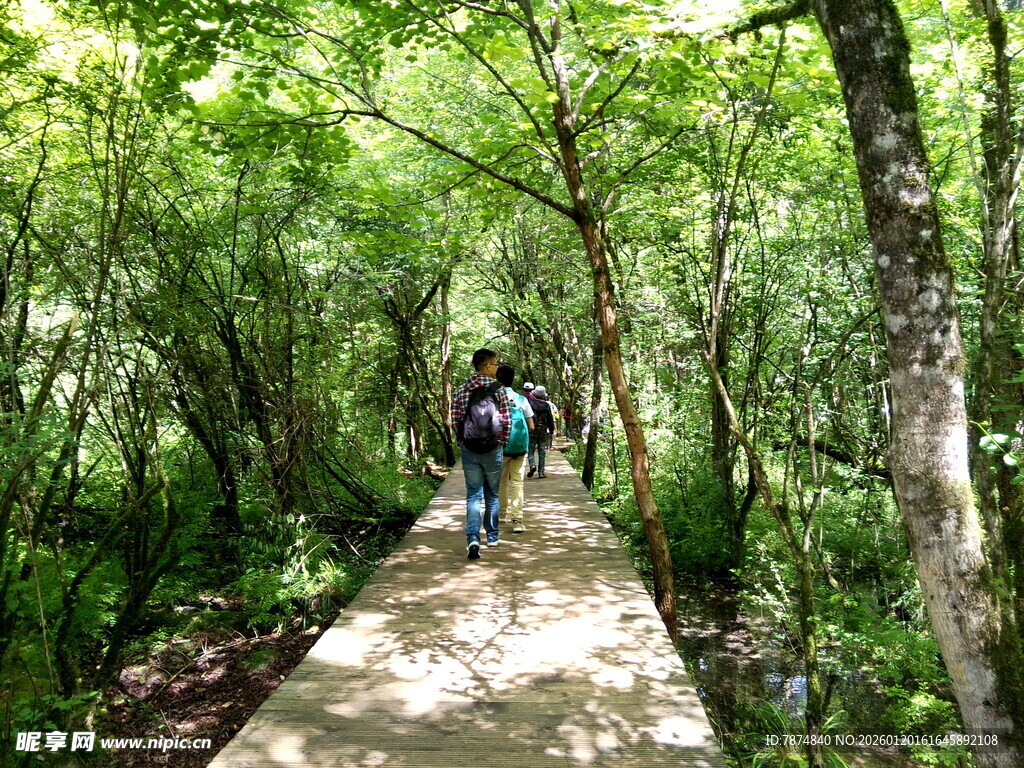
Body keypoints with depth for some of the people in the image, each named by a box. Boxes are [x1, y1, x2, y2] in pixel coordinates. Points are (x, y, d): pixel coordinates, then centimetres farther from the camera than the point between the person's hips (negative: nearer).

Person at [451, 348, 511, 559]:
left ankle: (473, 538, -12)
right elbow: (507, 421, -6)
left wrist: (462, 443, 11)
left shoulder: (462, 390, 1)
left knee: (473, 495, 4)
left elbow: (455, 420, 0)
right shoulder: (498, 390, -6)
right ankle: (492, 536, 25)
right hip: (493, 450, -1)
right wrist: (501, 443, 7)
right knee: (492, 495, 14)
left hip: (469, 450, 1)